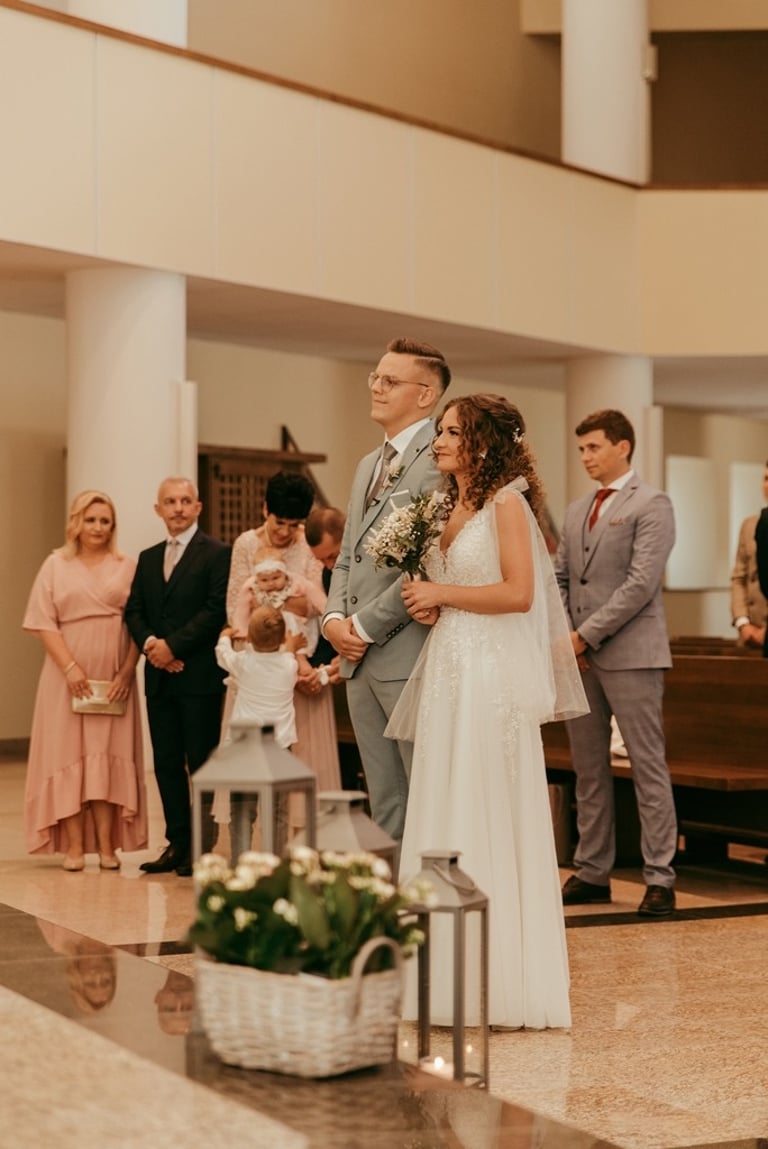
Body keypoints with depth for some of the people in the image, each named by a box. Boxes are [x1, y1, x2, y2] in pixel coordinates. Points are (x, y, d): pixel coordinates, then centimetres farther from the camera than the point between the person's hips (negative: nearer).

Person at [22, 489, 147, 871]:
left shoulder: (128, 566, 6)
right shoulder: (55, 565, 4)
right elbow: (43, 623, -3)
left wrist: (126, 671, -10)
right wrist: (70, 668, -13)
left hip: (115, 678, 1)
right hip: (68, 675, -1)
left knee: (109, 757, 1)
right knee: (69, 756, 0)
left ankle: (107, 846, 3)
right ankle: (74, 847, 2)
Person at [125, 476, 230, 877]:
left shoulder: (216, 554, -3)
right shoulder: (148, 558, 17)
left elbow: (216, 610, -13)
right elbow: (134, 610, 11)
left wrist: (174, 645, -16)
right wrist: (149, 643, -9)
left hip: (200, 676, -6)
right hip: (159, 677, 6)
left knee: (201, 762, -1)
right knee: (166, 763, 8)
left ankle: (201, 847, 6)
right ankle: (177, 843, 15)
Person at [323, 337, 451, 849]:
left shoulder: (439, 461, -11)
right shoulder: (368, 466, 19)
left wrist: (366, 626, -14)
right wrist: (335, 619, 4)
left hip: (410, 656, -9)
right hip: (360, 658, 9)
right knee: (384, 802, 14)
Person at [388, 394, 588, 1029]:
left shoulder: (507, 503, -7)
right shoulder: (448, 508, 16)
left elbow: (518, 593, -16)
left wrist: (442, 594, -10)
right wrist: (426, 606, 5)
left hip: (492, 675, -8)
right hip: (445, 672, 8)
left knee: (491, 816, -5)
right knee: (444, 815, 7)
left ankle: (504, 980, 4)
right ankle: (453, 975, 13)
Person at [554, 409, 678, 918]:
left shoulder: (652, 505, -5)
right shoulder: (577, 511, 17)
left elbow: (641, 583, -14)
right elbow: (560, 578, 17)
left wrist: (586, 634, -15)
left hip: (630, 655, -7)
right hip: (580, 655, 7)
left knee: (648, 767, -3)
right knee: (589, 768, 10)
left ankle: (659, 879, 1)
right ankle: (592, 872, 18)